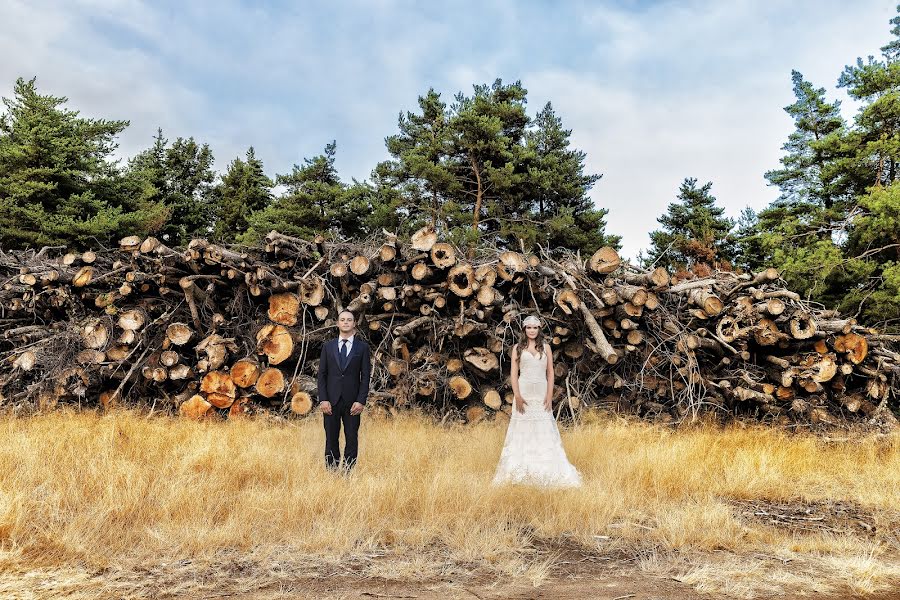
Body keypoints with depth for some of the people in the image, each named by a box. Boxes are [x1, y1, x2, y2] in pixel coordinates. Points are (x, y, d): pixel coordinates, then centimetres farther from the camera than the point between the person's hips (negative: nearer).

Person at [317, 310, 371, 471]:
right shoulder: (328, 346, 8)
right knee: (331, 439, 4)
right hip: (331, 401, 1)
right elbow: (322, 374, 5)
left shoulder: (363, 347, 4)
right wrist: (323, 399, -5)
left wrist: (361, 401, -9)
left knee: (352, 439, 1)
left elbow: (365, 376, 0)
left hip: (352, 402, -1)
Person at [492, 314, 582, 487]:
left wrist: (549, 396, -4)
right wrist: (517, 396, -10)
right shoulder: (518, 348, 6)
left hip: (541, 394, 1)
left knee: (544, 432, 1)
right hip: (524, 393, -1)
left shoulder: (545, 347, 9)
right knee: (522, 432, 1)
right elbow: (513, 373, 1)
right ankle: (520, 472, 8)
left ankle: (548, 472, 9)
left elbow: (550, 373, 7)